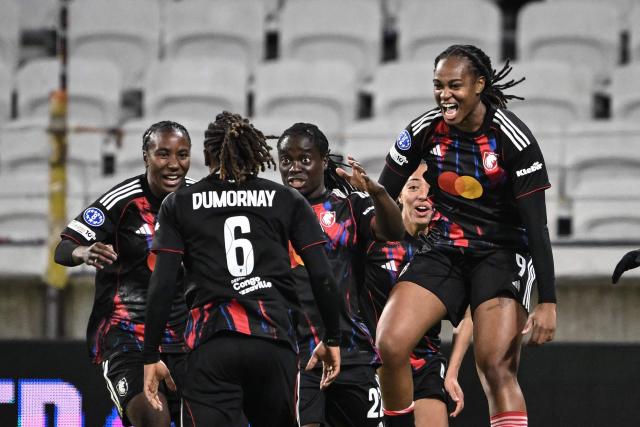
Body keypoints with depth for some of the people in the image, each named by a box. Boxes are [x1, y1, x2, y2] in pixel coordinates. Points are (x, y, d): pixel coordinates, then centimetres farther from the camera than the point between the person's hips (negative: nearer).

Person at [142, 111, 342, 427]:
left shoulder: (179, 205, 9)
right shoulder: (287, 201, 12)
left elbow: (162, 286, 1)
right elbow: (322, 277, 5)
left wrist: (151, 357, 4)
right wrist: (332, 340, 16)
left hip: (212, 343, -2)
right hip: (274, 341, 2)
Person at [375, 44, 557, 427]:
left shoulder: (512, 138, -15)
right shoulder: (425, 130, -5)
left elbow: (536, 226, -15)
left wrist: (547, 302, -20)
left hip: (501, 255, -4)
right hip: (442, 252, 4)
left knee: (498, 369, -19)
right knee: (390, 345, -17)